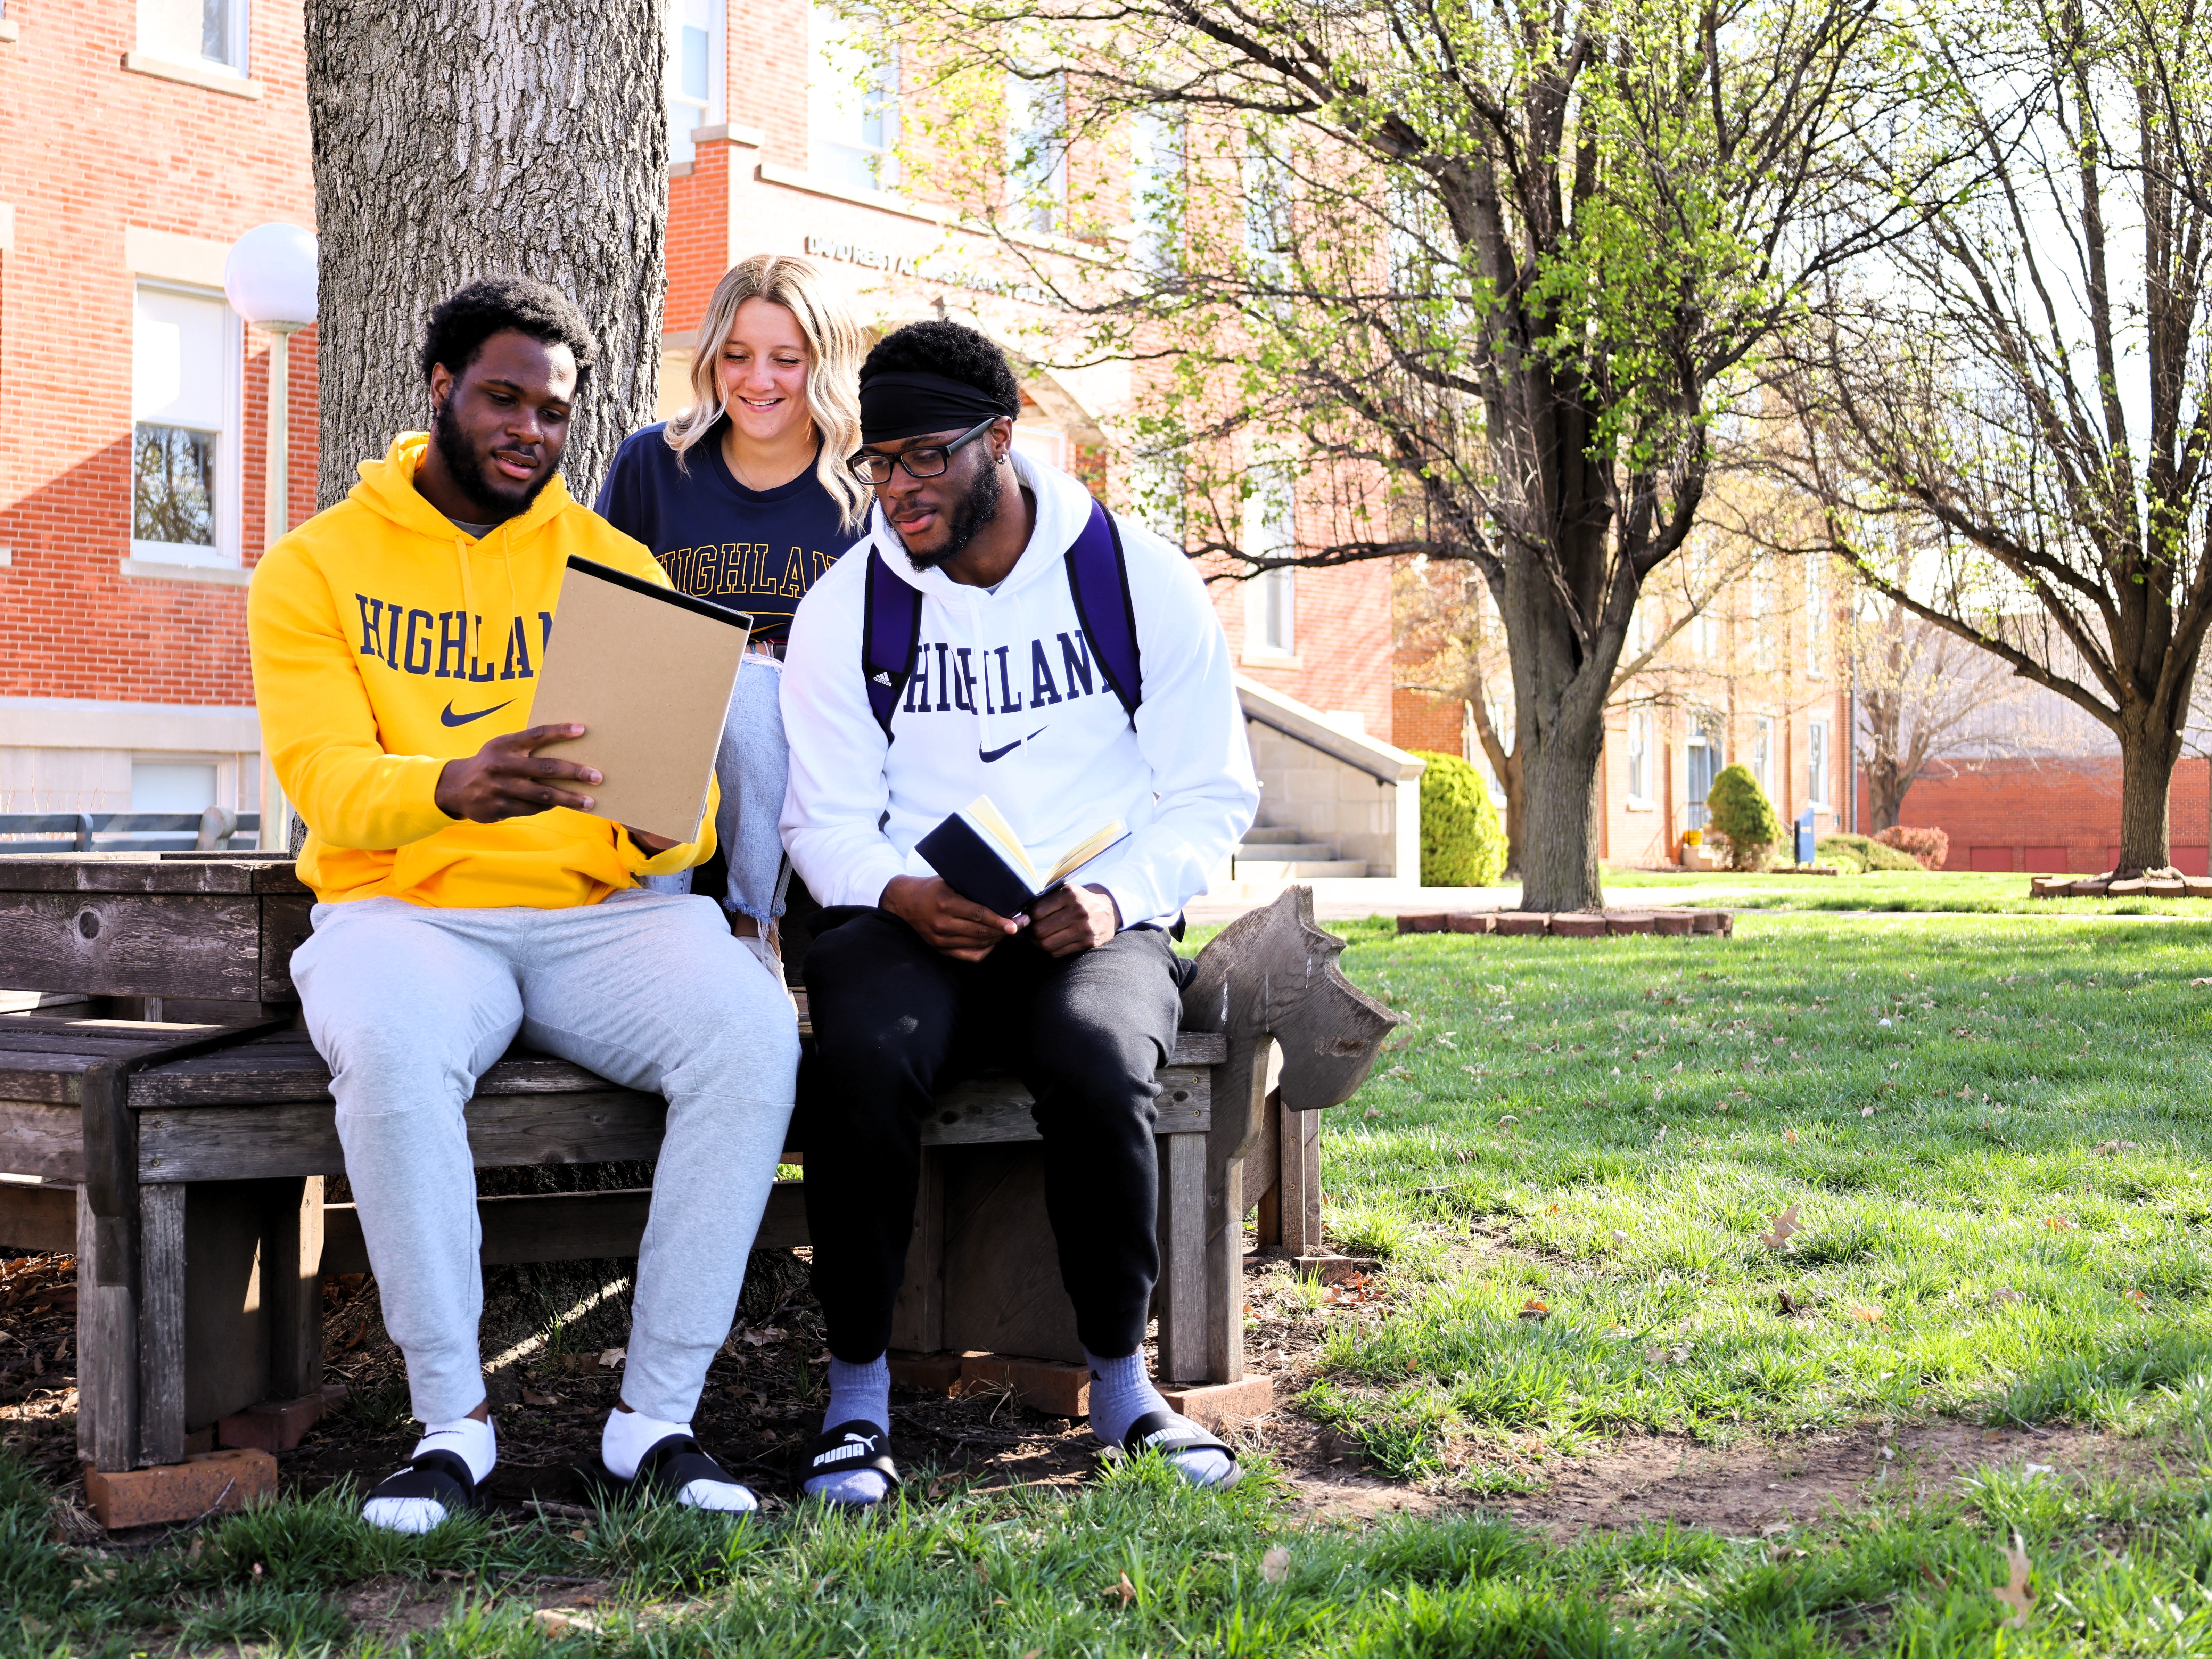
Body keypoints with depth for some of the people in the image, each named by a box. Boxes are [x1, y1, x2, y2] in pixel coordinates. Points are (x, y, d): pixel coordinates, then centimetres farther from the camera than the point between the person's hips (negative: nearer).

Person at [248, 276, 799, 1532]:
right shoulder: (317, 566, 7)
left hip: (600, 910, 2)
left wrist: (662, 826, -22)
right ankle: (453, 1417, -19)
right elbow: (326, 777, -9)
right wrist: (452, 786, -32)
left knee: (752, 1030, -28)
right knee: (392, 1050, -37)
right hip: (403, 908, -2)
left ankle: (660, 1413, -18)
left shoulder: (615, 565, 13)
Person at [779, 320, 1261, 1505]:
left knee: (1098, 1061, -35)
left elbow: (1214, 796, 6)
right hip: (913, 920, 1)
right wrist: (902, 896, -17)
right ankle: (858, 1385, -14)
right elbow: (824, 820, 6)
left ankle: (1121, 1379, -10)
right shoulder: (846, 607, 6)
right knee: (861, 1058, -34)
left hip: (1094, 924, 0)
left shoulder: (1142, 582, 3)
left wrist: (1117, 897, -13)